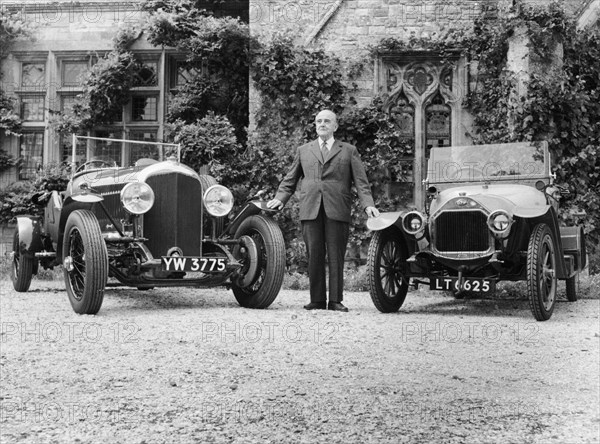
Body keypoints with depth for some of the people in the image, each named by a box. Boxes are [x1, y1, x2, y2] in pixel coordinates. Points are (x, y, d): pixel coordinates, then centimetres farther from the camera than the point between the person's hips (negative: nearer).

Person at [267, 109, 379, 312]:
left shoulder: (349, 151, 14)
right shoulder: (303, 151, 20)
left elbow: (361, 181, 6)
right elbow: (290, 179, 20)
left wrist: (368, 205, -8)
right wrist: (280, 198, 3)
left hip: (337, 210, -2)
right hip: (310, 210, 2)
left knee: (336, 256, -2)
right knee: (314, 255, 1)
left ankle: (335, 300, 3)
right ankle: (317, 300, 6)